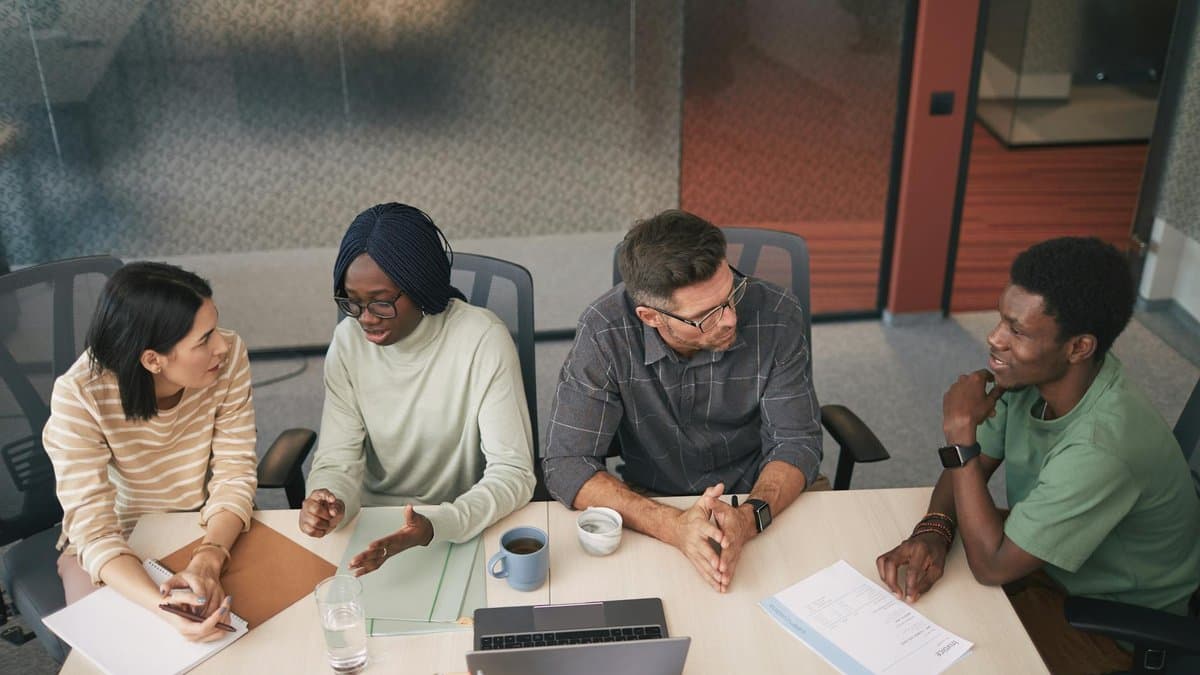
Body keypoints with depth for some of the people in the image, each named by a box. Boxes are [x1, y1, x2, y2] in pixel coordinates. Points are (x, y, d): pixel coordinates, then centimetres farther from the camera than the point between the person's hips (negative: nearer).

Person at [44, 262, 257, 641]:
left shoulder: (229, 358, -22)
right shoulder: (78, 396, -28)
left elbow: (235, 472, -17)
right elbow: (94, 528, -29)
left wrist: (208, 559, -36)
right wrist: (164, 608, -47)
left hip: (210, 531, 2)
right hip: (115, 545, -2)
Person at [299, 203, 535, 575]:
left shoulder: (482, 340, -17)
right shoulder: (348, 341, -4)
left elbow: (513, 473, -18)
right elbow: (338, 459, -2)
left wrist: (435, 524, -35)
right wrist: (330, 501, -26)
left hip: (464, 529, -3)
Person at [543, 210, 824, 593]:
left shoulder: (776, 317, -17)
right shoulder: (604, 332, -20)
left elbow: (797, 442, -11)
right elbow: (567, 464, -22)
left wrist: (750, 518, -33)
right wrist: (673, 526, -37)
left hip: (761, 498, 1)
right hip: (652, 503, 0)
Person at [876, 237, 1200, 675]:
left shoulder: (1103, 446, -38)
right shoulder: (1032, 374, -15)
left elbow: (991, 565, -31)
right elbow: (970, 468, -2)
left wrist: (961, 429, -30)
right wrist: (933, 531, -23)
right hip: (1043, 558, 6)